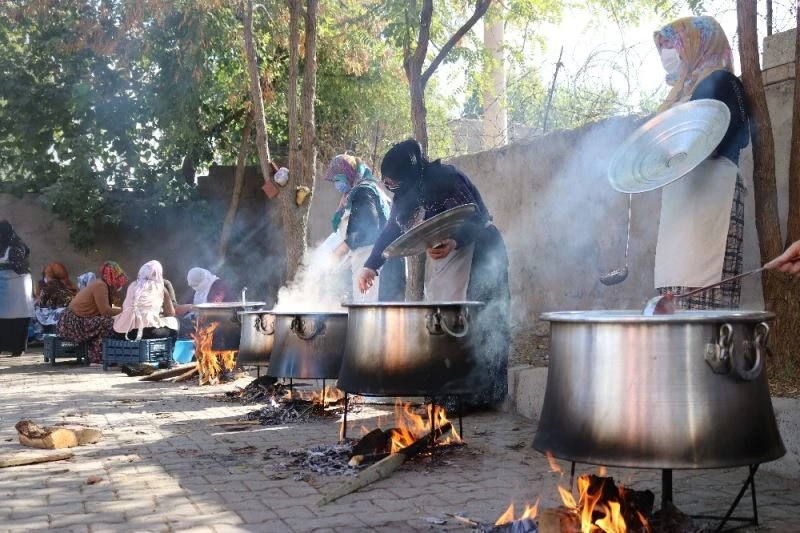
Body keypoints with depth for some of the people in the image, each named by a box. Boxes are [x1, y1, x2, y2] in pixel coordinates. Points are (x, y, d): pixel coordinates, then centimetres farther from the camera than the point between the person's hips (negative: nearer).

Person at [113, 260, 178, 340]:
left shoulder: (132, 285, 19)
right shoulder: (160, 288, 11)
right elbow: (171, 313, 15)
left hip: (123, 332, 4)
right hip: (146, 331, -3)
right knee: (173, 325, 21)